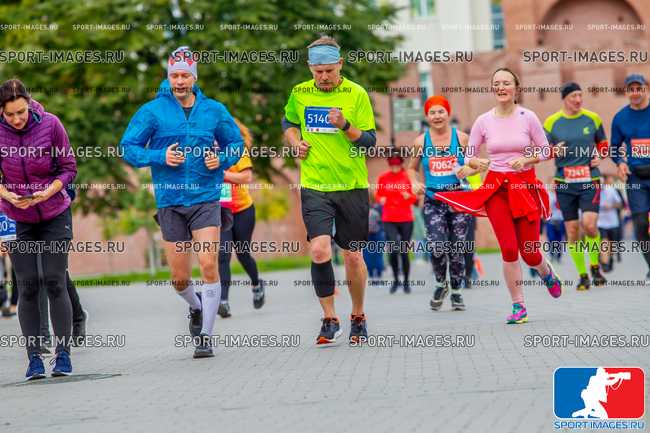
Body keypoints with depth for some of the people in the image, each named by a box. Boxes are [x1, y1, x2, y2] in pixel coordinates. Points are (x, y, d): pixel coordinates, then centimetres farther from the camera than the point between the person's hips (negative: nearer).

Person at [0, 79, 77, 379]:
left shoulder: (50, 124, -14)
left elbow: (68, 168, -5)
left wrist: (47, 192, -21)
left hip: (55, 215, -1)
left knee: (55, 283, -4)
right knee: (27, 286, 0)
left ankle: (63, 354, 4)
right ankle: (34, 357, 6)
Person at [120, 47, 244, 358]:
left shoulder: (214, 110, 5)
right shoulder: (152, 111, 0)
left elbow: (236, 143, 16)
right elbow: (128, 148, 0)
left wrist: (221, 159, -4)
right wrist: (160, 157, -15)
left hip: (206, 198, 0)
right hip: (170, 202, 0)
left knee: (208, 265, -15)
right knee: (179, 277, 6)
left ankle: (206, 337, -6)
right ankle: (196, 307, 41)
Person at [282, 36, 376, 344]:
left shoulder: (356, 94, -3)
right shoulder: (299, 93, 4)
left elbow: (370, 141, -4)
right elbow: (288, 122, 26)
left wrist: (345, 126, -20)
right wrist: (295, 142, 6)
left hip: (352, 186, -1)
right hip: (314, 187, 1)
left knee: (353, 256, 5)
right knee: (319, 250, -15)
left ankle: (358, 317, 26)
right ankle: (330, 320, -2)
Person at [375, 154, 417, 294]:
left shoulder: (408, 177, 1)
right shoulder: (383, 178, 4)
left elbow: (415, 198, 6)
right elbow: (378, 195, 13)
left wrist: (409, 196, -15)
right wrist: (381, 199, -9)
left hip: (406, 219, 0)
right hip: (389, 220, 0)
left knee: (404, 252, 4)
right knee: (393, 250, -14)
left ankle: (406, 281, 20)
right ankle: (395, 279, 6)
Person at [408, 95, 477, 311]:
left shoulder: (461, 137, 1)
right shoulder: (421, 141, 3)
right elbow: (412, 168, 16)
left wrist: (468, 170, -13)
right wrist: (415, 183, -3)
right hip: (433, 201, 0)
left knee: (457, 248, 2)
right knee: (437, 246, -15)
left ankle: (456, 291, 22)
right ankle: (441, 284, 13)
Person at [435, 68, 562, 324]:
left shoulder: (527, 117, -2)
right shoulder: (483, 121, 2)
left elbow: (545, 151, 4)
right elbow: (469, 157, 8)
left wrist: (525, 160, -14)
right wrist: (478, 163, -14)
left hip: (525, 185, -1)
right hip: (496, 187, 1)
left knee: (529, 252, 0)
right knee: (509, 248, -10)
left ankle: (547, 273, 37)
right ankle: (518, 306, 3)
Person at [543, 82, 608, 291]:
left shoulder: (592, 118, 3)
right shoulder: (551, 122, 1)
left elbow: (602, 143, 18)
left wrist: (599, 157, -1)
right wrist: (553, 152, -14)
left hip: (590, 181, -1)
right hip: (564, 183, 1)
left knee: (589, 224, -16)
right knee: (572, 230, 1)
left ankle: (595, 266, 7)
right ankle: (582, 276, 13)